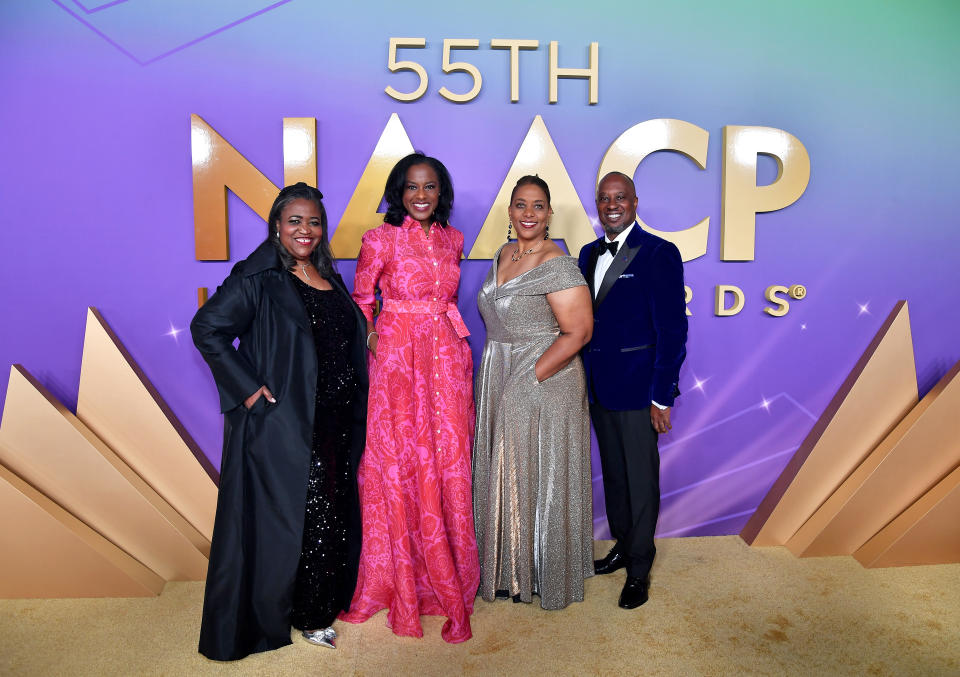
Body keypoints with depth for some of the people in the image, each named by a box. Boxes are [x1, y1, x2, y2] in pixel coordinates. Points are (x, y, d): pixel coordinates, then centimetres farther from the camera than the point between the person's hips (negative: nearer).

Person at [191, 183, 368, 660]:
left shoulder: (329, 279, 12)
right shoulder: (259, 277, -8)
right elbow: (206, 329, -12)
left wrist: (353, 414, 11)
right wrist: (248, 387, -15)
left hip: (333, 424, 7)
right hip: (280, 425, -6)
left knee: (330, 515, 14)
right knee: (280, 517, 4)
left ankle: (317, 609, 32)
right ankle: (266, 619, 25)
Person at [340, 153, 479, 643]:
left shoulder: (452, 239, 10)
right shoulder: (380, 240, -3)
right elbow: (360, 297, 6)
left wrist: (449, 336, 13)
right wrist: (370, 337, -2)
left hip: (447, 359, 4)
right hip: (397, 361, -3)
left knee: (447, 466, 6)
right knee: (401, 467, 3)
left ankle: (450, 578, 23)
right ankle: (407, 581, 21)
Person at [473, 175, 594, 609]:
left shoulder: (557, 266, -16)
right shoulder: (503, 256, 9)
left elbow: (578, 332, -20)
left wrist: (529, 379, -20)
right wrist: (494, 381, 10)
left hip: (543, 385, -8)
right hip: (499, 385, 8)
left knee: (539, 478, 5)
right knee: (504, 474, 16)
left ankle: (545, 576, 26)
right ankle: (509, 569, 34)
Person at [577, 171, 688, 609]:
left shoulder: (659, 254, -11)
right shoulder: (589, 254, 10)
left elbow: (671, 330, -13)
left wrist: (662, 397, -16)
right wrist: (583, 378, 8)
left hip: (637, 388, -6)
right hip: (598, 386, 6)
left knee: (641, 479, 6)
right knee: (612, 473, 19)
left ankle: (639, 569, 23)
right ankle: (622, 546, 38)